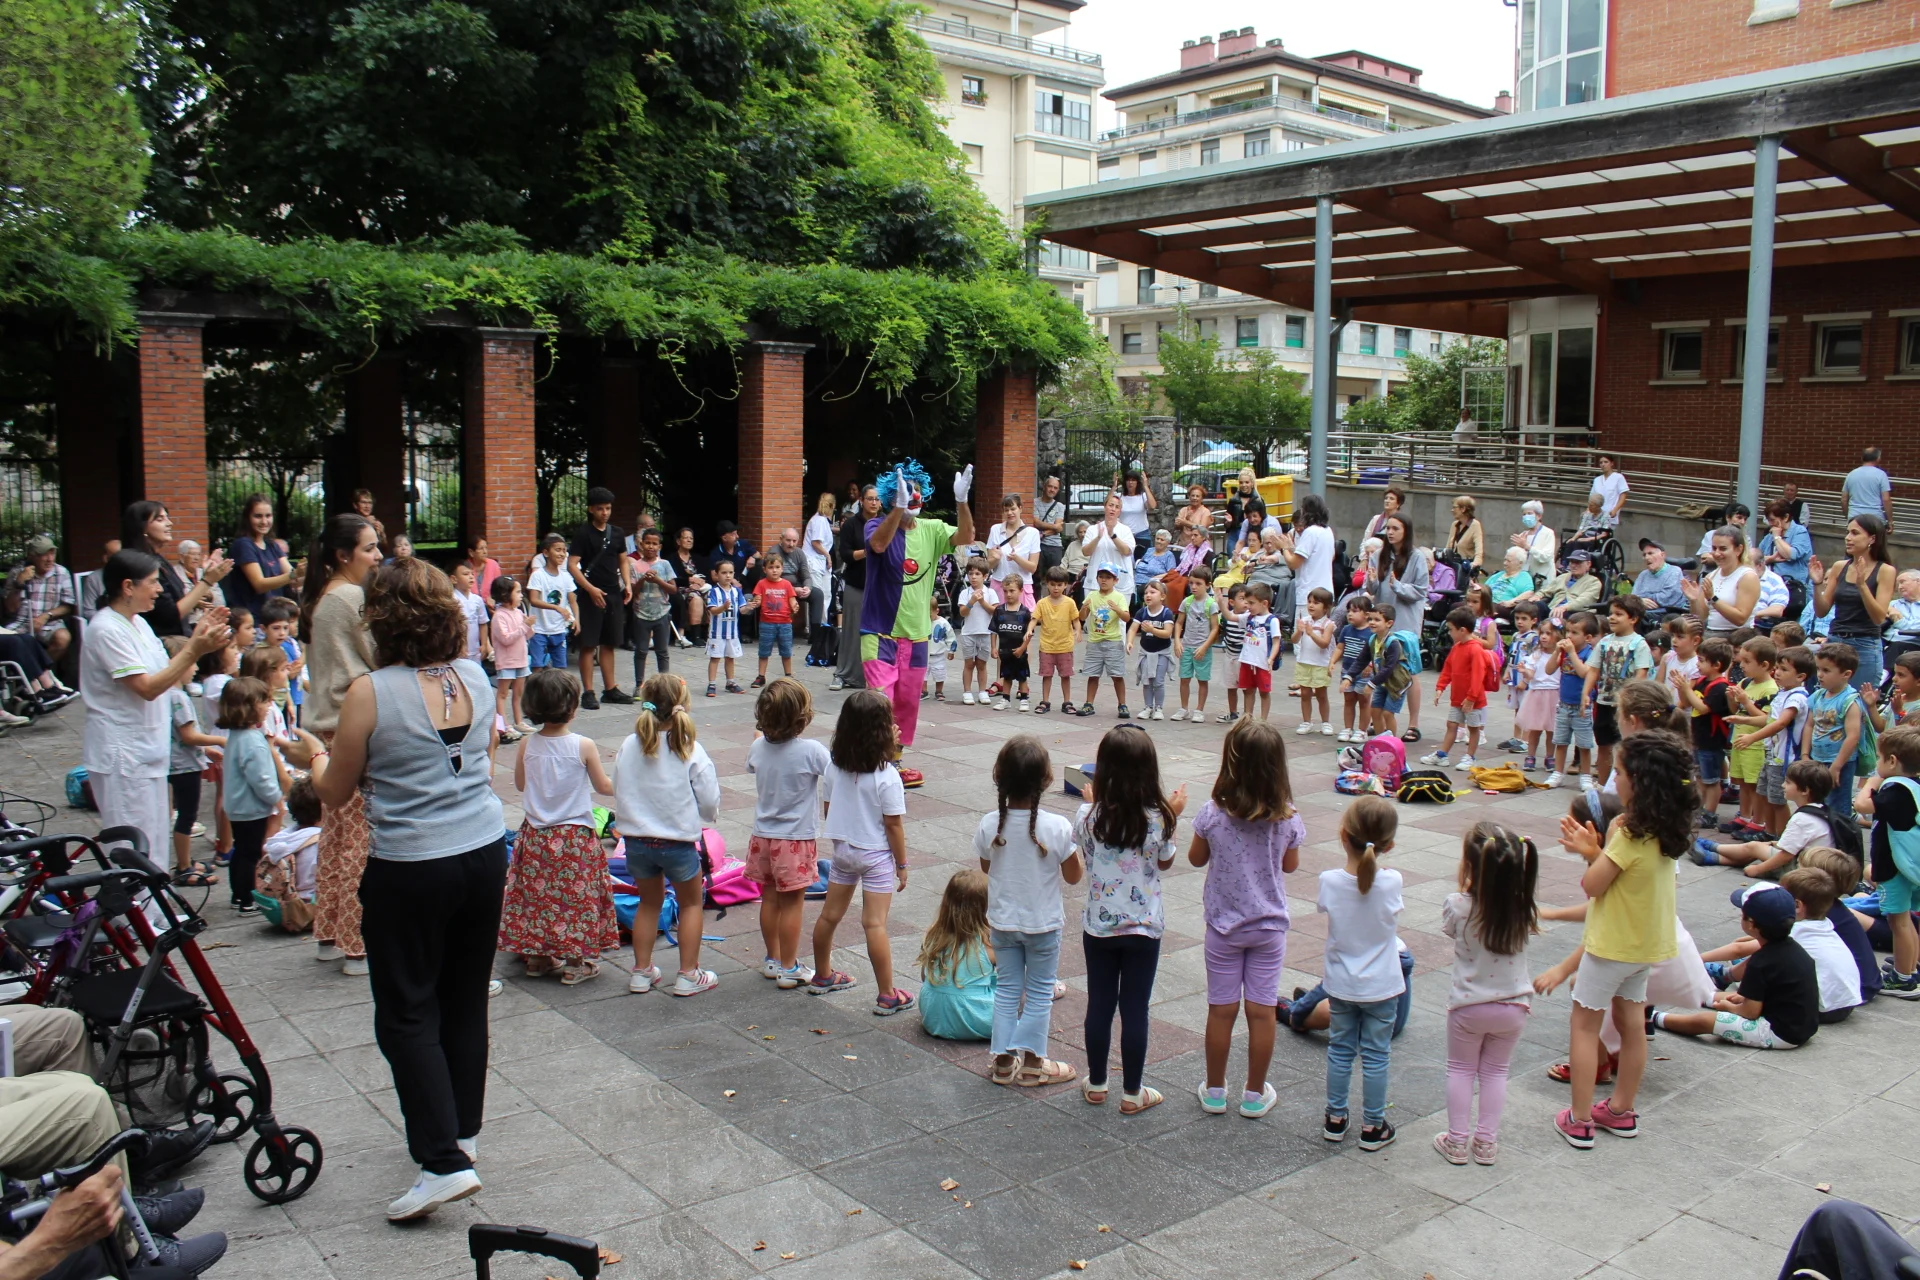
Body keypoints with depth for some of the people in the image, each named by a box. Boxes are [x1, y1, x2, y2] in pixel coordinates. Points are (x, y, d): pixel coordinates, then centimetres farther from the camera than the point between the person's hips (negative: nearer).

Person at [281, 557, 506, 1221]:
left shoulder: (370, 693, -14)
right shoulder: (475, 678, 1)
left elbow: (335, 792, -2)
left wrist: (313, 756, 18)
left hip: (409, 871, -6)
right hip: (484, 856, 6)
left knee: (407, 1014, 5)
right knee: (466, 1000, 18)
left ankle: (443, 1160, 1)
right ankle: (463, 1130, 32)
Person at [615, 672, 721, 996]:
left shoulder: (629, 747, -6)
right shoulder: (691, 750, -15)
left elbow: (618, 793, 4)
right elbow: (709, 802, -9)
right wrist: (707, 817, 14)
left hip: (636, 840, 3)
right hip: (678, 841, -3)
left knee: (649, 902, 23)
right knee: (691, 902, 17)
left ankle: (642, 972, 27)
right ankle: (688, 975, 19)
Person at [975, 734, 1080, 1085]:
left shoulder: (988, 825, -15)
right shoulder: (1058, 828, -23)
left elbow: (987, 869, 2)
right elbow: (1074, 876, -11)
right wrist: (1074, 849, 5)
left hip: (1002, 921, 2)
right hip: (1043, 923, -2)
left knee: (1007, 988, 17)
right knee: (1040, 991, 14)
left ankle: (1004, 1059, 22)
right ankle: (1032, 1061, 22)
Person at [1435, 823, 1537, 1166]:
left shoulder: (1457, 906, -22)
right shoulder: (1523, 910, -16)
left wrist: (1463, 889, 5)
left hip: (1468, 1006, -2)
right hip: (1513, 1006, 2)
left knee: (1460, 1070, 18)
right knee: (1495, 1072, 19)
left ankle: (1457, 1142, 22)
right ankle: (1486, 1142, 25)